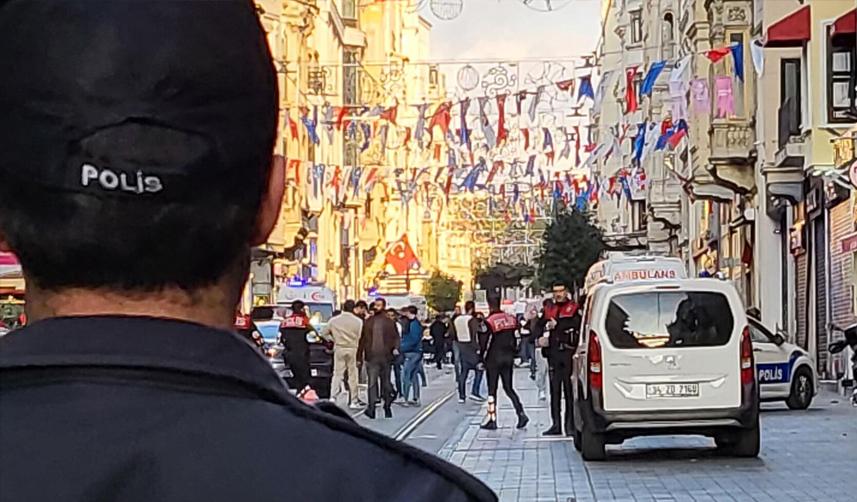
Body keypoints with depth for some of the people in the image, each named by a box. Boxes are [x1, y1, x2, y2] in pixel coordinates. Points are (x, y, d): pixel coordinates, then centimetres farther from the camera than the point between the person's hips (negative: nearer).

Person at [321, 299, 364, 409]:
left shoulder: (334, 320, 1)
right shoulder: (358, 321, -5)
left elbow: (324, 333, 8)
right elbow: (360, 337, -4)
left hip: (339, 348, 2)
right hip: (352, 349, -2)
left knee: (337, 373, 5)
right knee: (353, 375, 3)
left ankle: (333, 397, -6)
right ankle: (353, 401, 5)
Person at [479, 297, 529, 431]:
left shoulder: (488, 322, -14)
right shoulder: (511, 319, 4)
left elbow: (484, 343, -12)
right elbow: (515, 340, 10)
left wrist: (482, 358, 1)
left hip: (494, 359, -5)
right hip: (508, 358, 5)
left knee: (492, 390, 4)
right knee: (509, 388, 12)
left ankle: (492, 420, 4)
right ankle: (521, 414, -2)